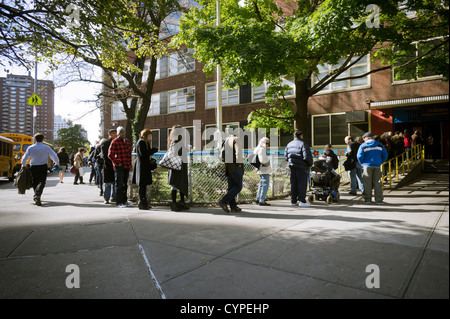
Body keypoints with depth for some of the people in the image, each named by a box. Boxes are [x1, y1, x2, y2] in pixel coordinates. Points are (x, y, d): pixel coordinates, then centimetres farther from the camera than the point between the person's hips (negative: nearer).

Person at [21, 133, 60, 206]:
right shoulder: (47, 147, -4)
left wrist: (23, 166, 22)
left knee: (35, 182, 17)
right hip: (43, 167, -3)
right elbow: (55, 157, -3)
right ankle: (37, 195, -30)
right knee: (42, 182, -8)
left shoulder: (30, 148, 1)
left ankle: (36, 197, 27)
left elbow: (24, 158, 2)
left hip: (33, 167, 3)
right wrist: (57, 164, 17)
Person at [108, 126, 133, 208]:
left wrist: (130, 165, 12)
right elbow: (110, 155, -6)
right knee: (119, 184, -2)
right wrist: (117, 163, -9)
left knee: (125, 184, 13)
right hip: (119, 167, -6)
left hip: (126, 166, 6)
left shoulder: (127, 141, 13)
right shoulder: (114, 142, -6)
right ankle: (119, 202, 6)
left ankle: (124, 201, 22)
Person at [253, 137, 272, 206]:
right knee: (265, 184, -7)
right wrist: (268, 163, -8)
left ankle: (258, 199, 24)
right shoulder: (262, 149, -15)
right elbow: (262, 160, -23)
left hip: (261, 169, 10)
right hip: (264, 169, -10)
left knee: (261, 184, 18)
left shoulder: (257, 148, 16)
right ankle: (261, 201, -7)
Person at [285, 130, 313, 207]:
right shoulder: (303, 144, -9)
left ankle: (293, 201, 14)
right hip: (301, 167, -6)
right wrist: (310, 164, -2)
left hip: (292, 166, 6)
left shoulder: (289, 144, 13)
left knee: (293, 184, 11)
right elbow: (307, 156, -17)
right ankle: (302, 201, -3)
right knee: (302, 183, -1)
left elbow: (286, 156, 14)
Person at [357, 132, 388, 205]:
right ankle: (379, 200, 2)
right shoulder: (379, 145, 9)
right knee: (377, 183, 4)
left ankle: (367, 199, 7)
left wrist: (362, 163, 8)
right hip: (377, 166, 2)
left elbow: (360, 156, -8)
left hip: (367, 166, -2)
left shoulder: (363, 146, -1)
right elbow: (385, 155, 8)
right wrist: (380, 162, 16)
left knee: (367, 183, 4)